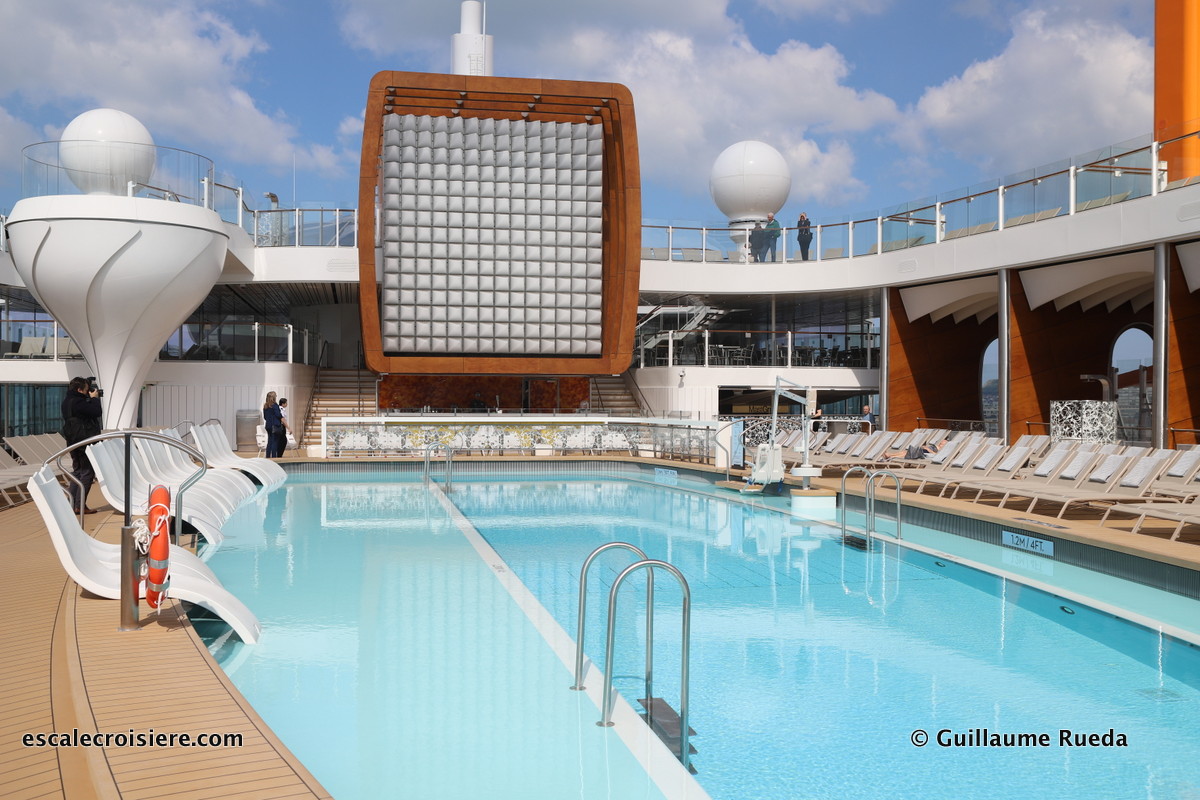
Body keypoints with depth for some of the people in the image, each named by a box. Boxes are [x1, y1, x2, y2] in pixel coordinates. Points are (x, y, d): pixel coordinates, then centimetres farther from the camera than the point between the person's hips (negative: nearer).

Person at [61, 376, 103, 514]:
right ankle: (80, 505, -6)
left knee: (77, 471, 15)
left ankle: (72, 504, 15)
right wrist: (94, 398, -7)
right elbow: (97, 411, -22)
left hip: (73, 442, 10)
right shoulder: (78, 402, -19)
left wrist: (91, 399, 8)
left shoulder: (67, 401, 11)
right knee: (87, 472, -4)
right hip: (85, 441, -10)